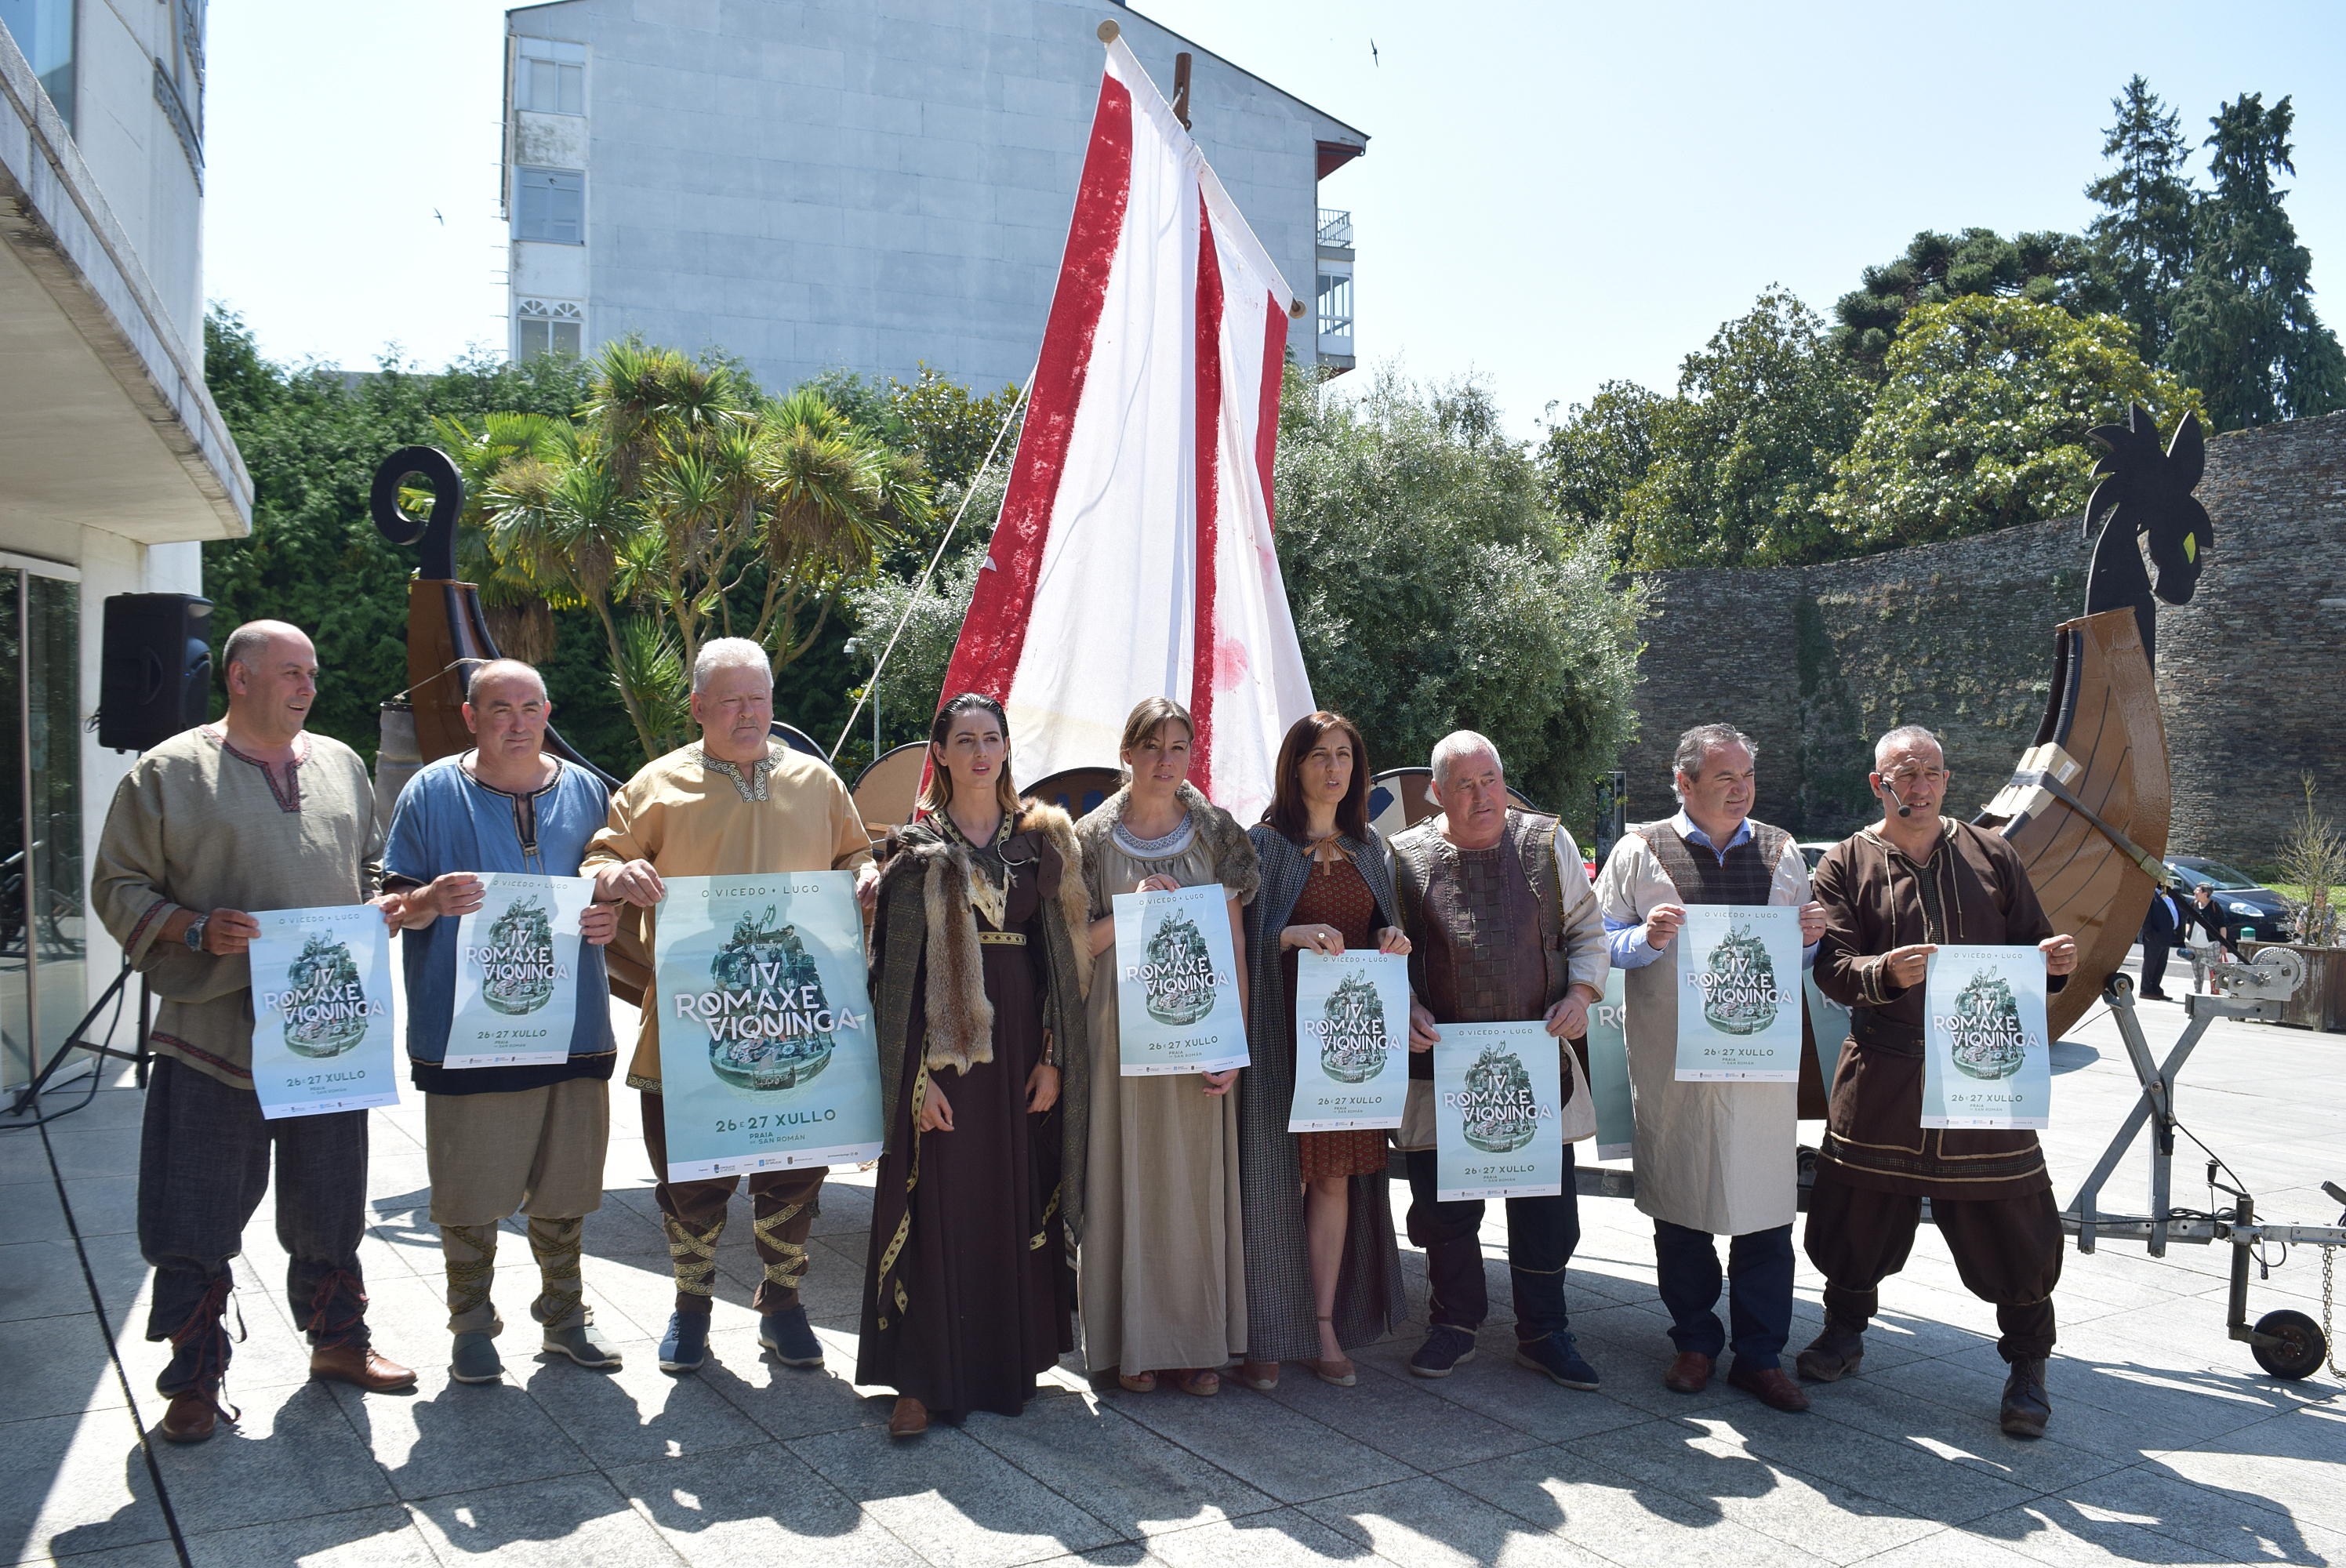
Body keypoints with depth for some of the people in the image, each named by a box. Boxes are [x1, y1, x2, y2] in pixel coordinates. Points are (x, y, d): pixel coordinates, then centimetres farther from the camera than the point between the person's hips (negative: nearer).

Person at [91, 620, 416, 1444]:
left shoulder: (340, 766, 12)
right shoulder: (169, 773, -1)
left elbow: (371, 866, 22)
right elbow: (119, 889, -1)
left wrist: (383, 905, 1)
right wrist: (196, 929, -17)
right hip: (211, 1035, -4)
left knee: (331, 1207, 15)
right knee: (194, 1222, 2)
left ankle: (338, 1341, 32)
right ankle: (195, 1379, 18)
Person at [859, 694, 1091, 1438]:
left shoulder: (1042, 838, 8)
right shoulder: (917, 849, 2)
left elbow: (1061, 953, 7)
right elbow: (895, 965, -3)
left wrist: (1053, 1057, 0)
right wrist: (919, 1072, -11)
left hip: (1023, 1039, 3)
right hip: (943, 1043, -2)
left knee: (1018, 1201, 7)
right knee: (937, 1204, -1)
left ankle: (1011, 1362, 22)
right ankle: (924, 1378, 9)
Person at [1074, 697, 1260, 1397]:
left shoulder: (1215, 832, 5)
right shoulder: (1095, 838, 4)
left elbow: (1235, 946, 3)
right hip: (1122, 1032, 0)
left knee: (1198, 1180, 4)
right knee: (1130, 1176, 2)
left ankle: (1198, 1338, 16)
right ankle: (1135, 1341, 14)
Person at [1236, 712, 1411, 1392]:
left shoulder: (1369, 847, 14)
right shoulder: (1263, 843, -2)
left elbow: (1382, 932, 19)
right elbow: (1238, 937, -7)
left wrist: (1393, 942, -3)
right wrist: (1293, 935, -23)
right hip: (1282, 1035, -4)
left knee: (1337, 1179, 7)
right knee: (1277, 1178, -4)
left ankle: (1326, 1327, 16)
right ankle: (1264, 1336, 6)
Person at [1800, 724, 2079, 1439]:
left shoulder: (1992, 856, 11)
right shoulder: (1846, 865, 4)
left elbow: (2030, 947, 15)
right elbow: (1833, 970, -6)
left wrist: (2053, 960, -8)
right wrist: (1887, 972, -26)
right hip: (1883, 1078, -1)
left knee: (2013, 1222, 3)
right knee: (1857, 1212, 8)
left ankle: (2027, 1364, 23)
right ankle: (1844, 1332, 31)